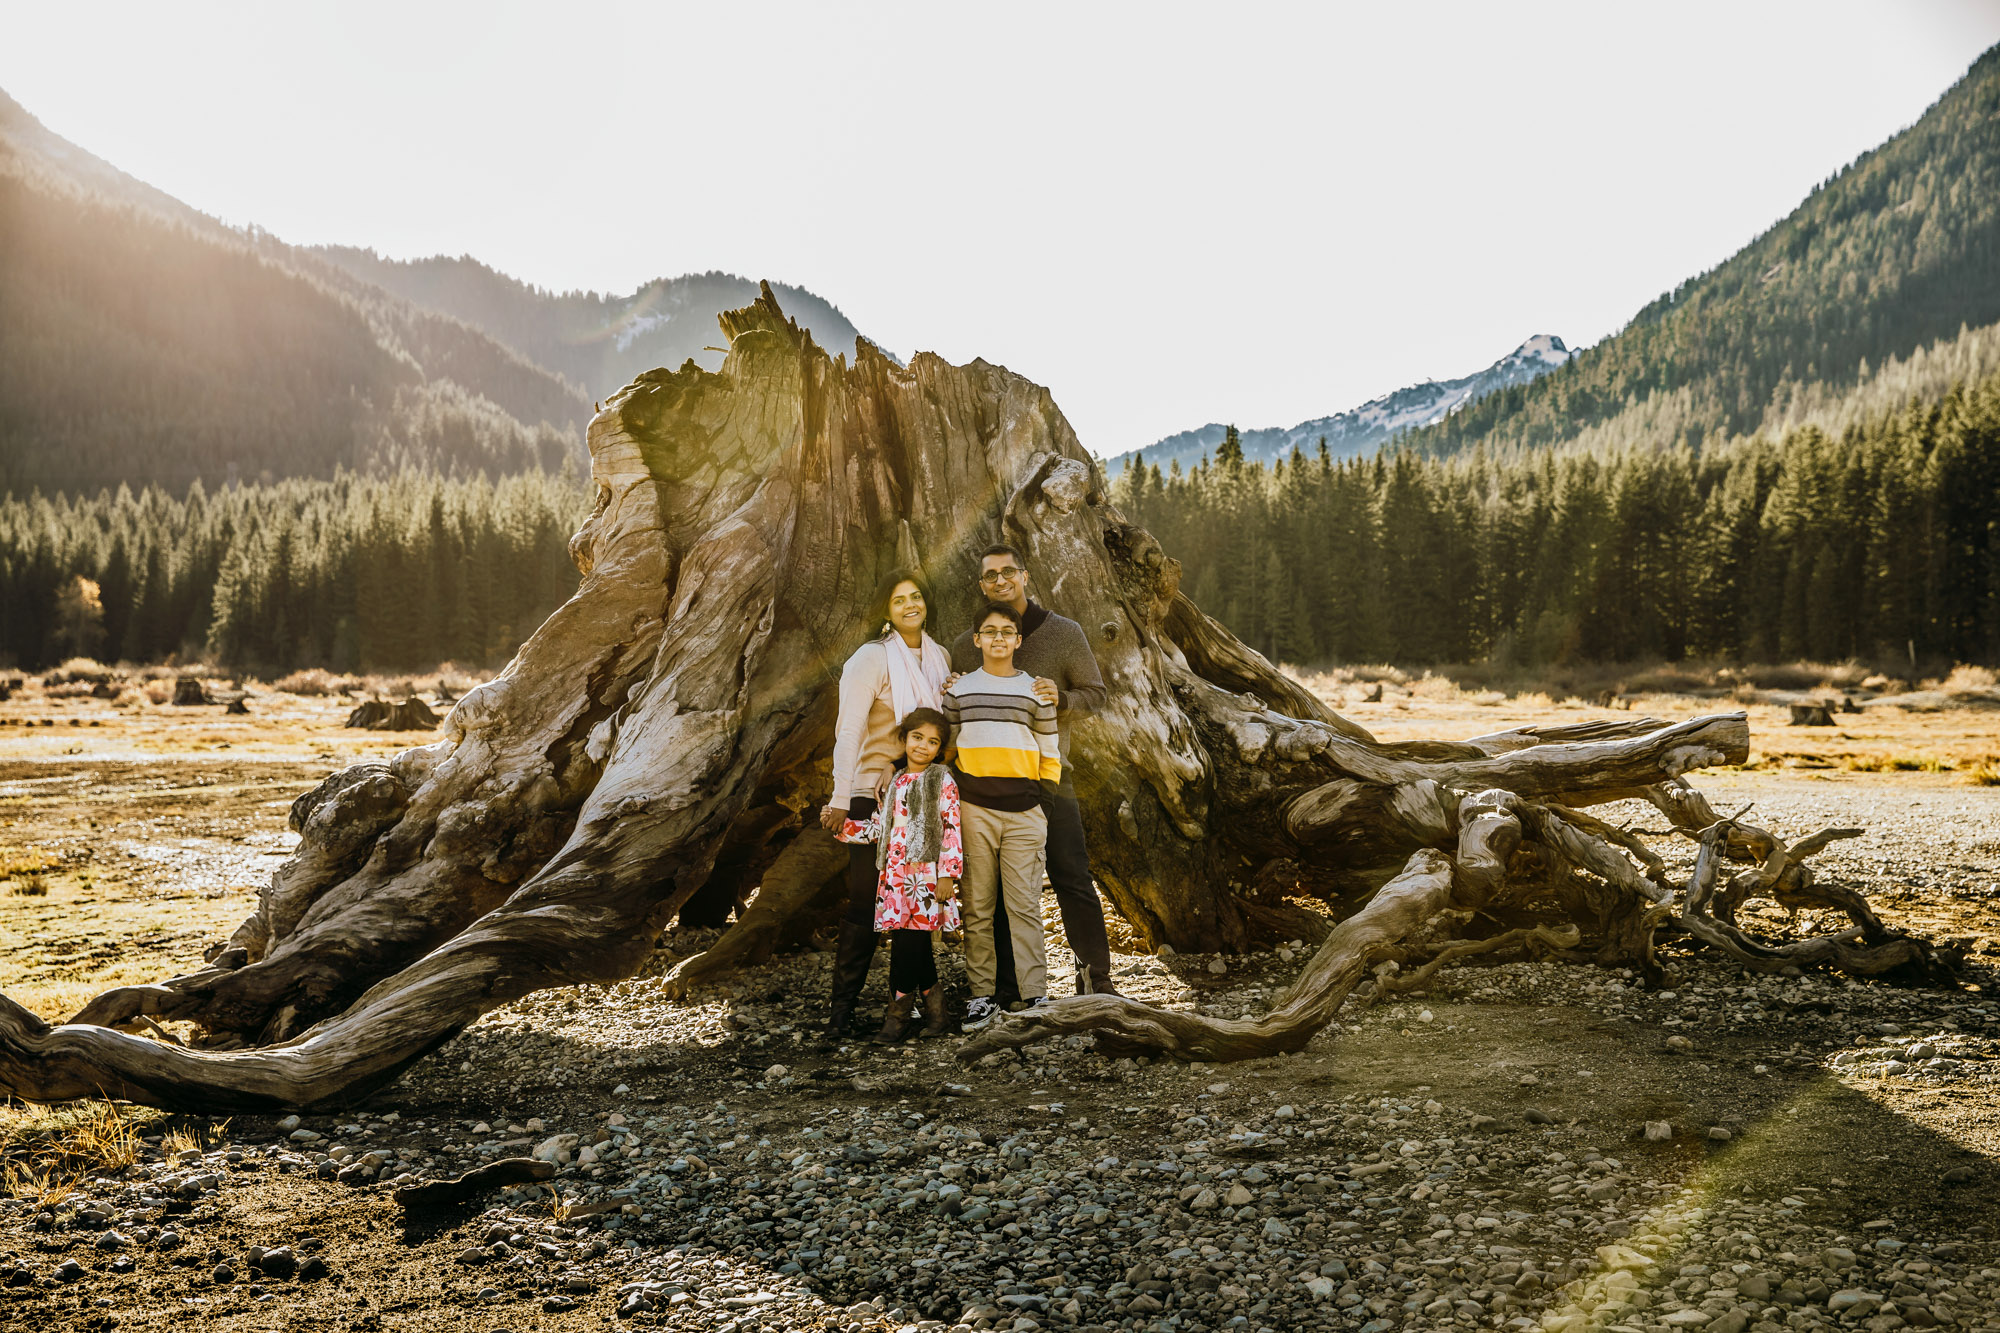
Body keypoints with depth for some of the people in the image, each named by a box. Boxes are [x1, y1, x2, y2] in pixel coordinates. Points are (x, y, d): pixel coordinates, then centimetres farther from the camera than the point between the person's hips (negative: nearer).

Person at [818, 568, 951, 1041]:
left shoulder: (940, 658, 11)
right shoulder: (872, 657, -8)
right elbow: (849, 730, -13)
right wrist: (840, 799, -19)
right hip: (874, 795, -6)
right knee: (866, 900, -7)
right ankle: (842, 1003, 1)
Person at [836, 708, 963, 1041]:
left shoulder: (942, 780, 2)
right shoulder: (895, 783, 18)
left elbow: (951, 829, -4)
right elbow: (878, 828, 18)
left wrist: (947, 874, -11)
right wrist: (841, 825, 7)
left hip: (926, 873, -5)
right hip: (896, 874, 5)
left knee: (907, 939, -10)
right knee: (915, 943, 1)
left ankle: (898, 1011, -2)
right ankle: (933, 1001, 14)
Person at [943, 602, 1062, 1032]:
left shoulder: (1035, 690, 9)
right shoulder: (959, 688, 10)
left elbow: (1049, 752, 12)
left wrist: (1049, 803, 6)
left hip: (1023, 809, 0)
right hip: (973, 807, 1)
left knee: (1025, 906, -2)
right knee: (978, 906, 3)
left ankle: (1035, 995, 2)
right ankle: (981, 995, 9)